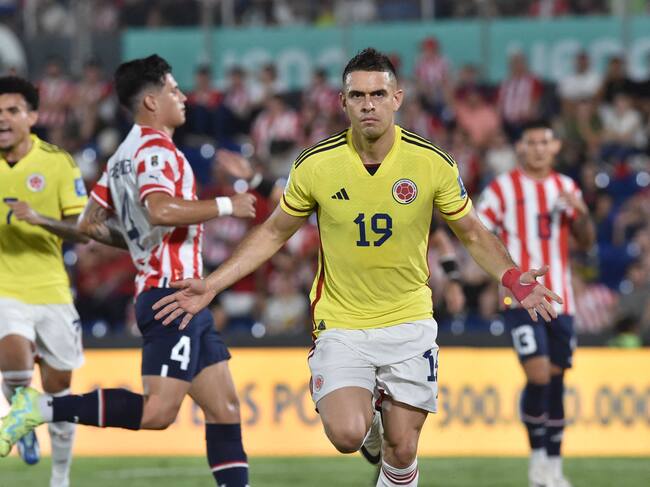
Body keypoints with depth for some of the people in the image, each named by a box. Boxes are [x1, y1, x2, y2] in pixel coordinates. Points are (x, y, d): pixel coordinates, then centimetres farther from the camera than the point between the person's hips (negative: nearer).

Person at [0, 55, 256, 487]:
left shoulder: (123, 157, 16)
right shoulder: (156, 149, -12)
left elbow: (90, 224, 21)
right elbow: (161, 209, -30)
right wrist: (225, 206, -19)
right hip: (173, 293, -10)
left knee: (225, 407, 7)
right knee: (158, 411, -16)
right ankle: (42, 409, -12)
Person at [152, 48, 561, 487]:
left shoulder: (433, 163, -8)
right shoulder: (314, 166, -8)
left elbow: (473, 234, 5)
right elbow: (273, 234, 7)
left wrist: (513, 278, -13)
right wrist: (212, 286, 0)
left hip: (408, 323, 1)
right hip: (341, 323, -1)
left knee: (402, 450, -1)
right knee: (346, 434, -20)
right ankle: (369, 413, 18)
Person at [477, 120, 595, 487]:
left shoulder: (566, 188, 12)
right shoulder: (503, 188, 0)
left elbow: (586, 242, 13)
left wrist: (582, 213, -6)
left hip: (560, 301, 4)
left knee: (556, 380, 7)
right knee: (538, 376, -17)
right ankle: (537, 455, 2)